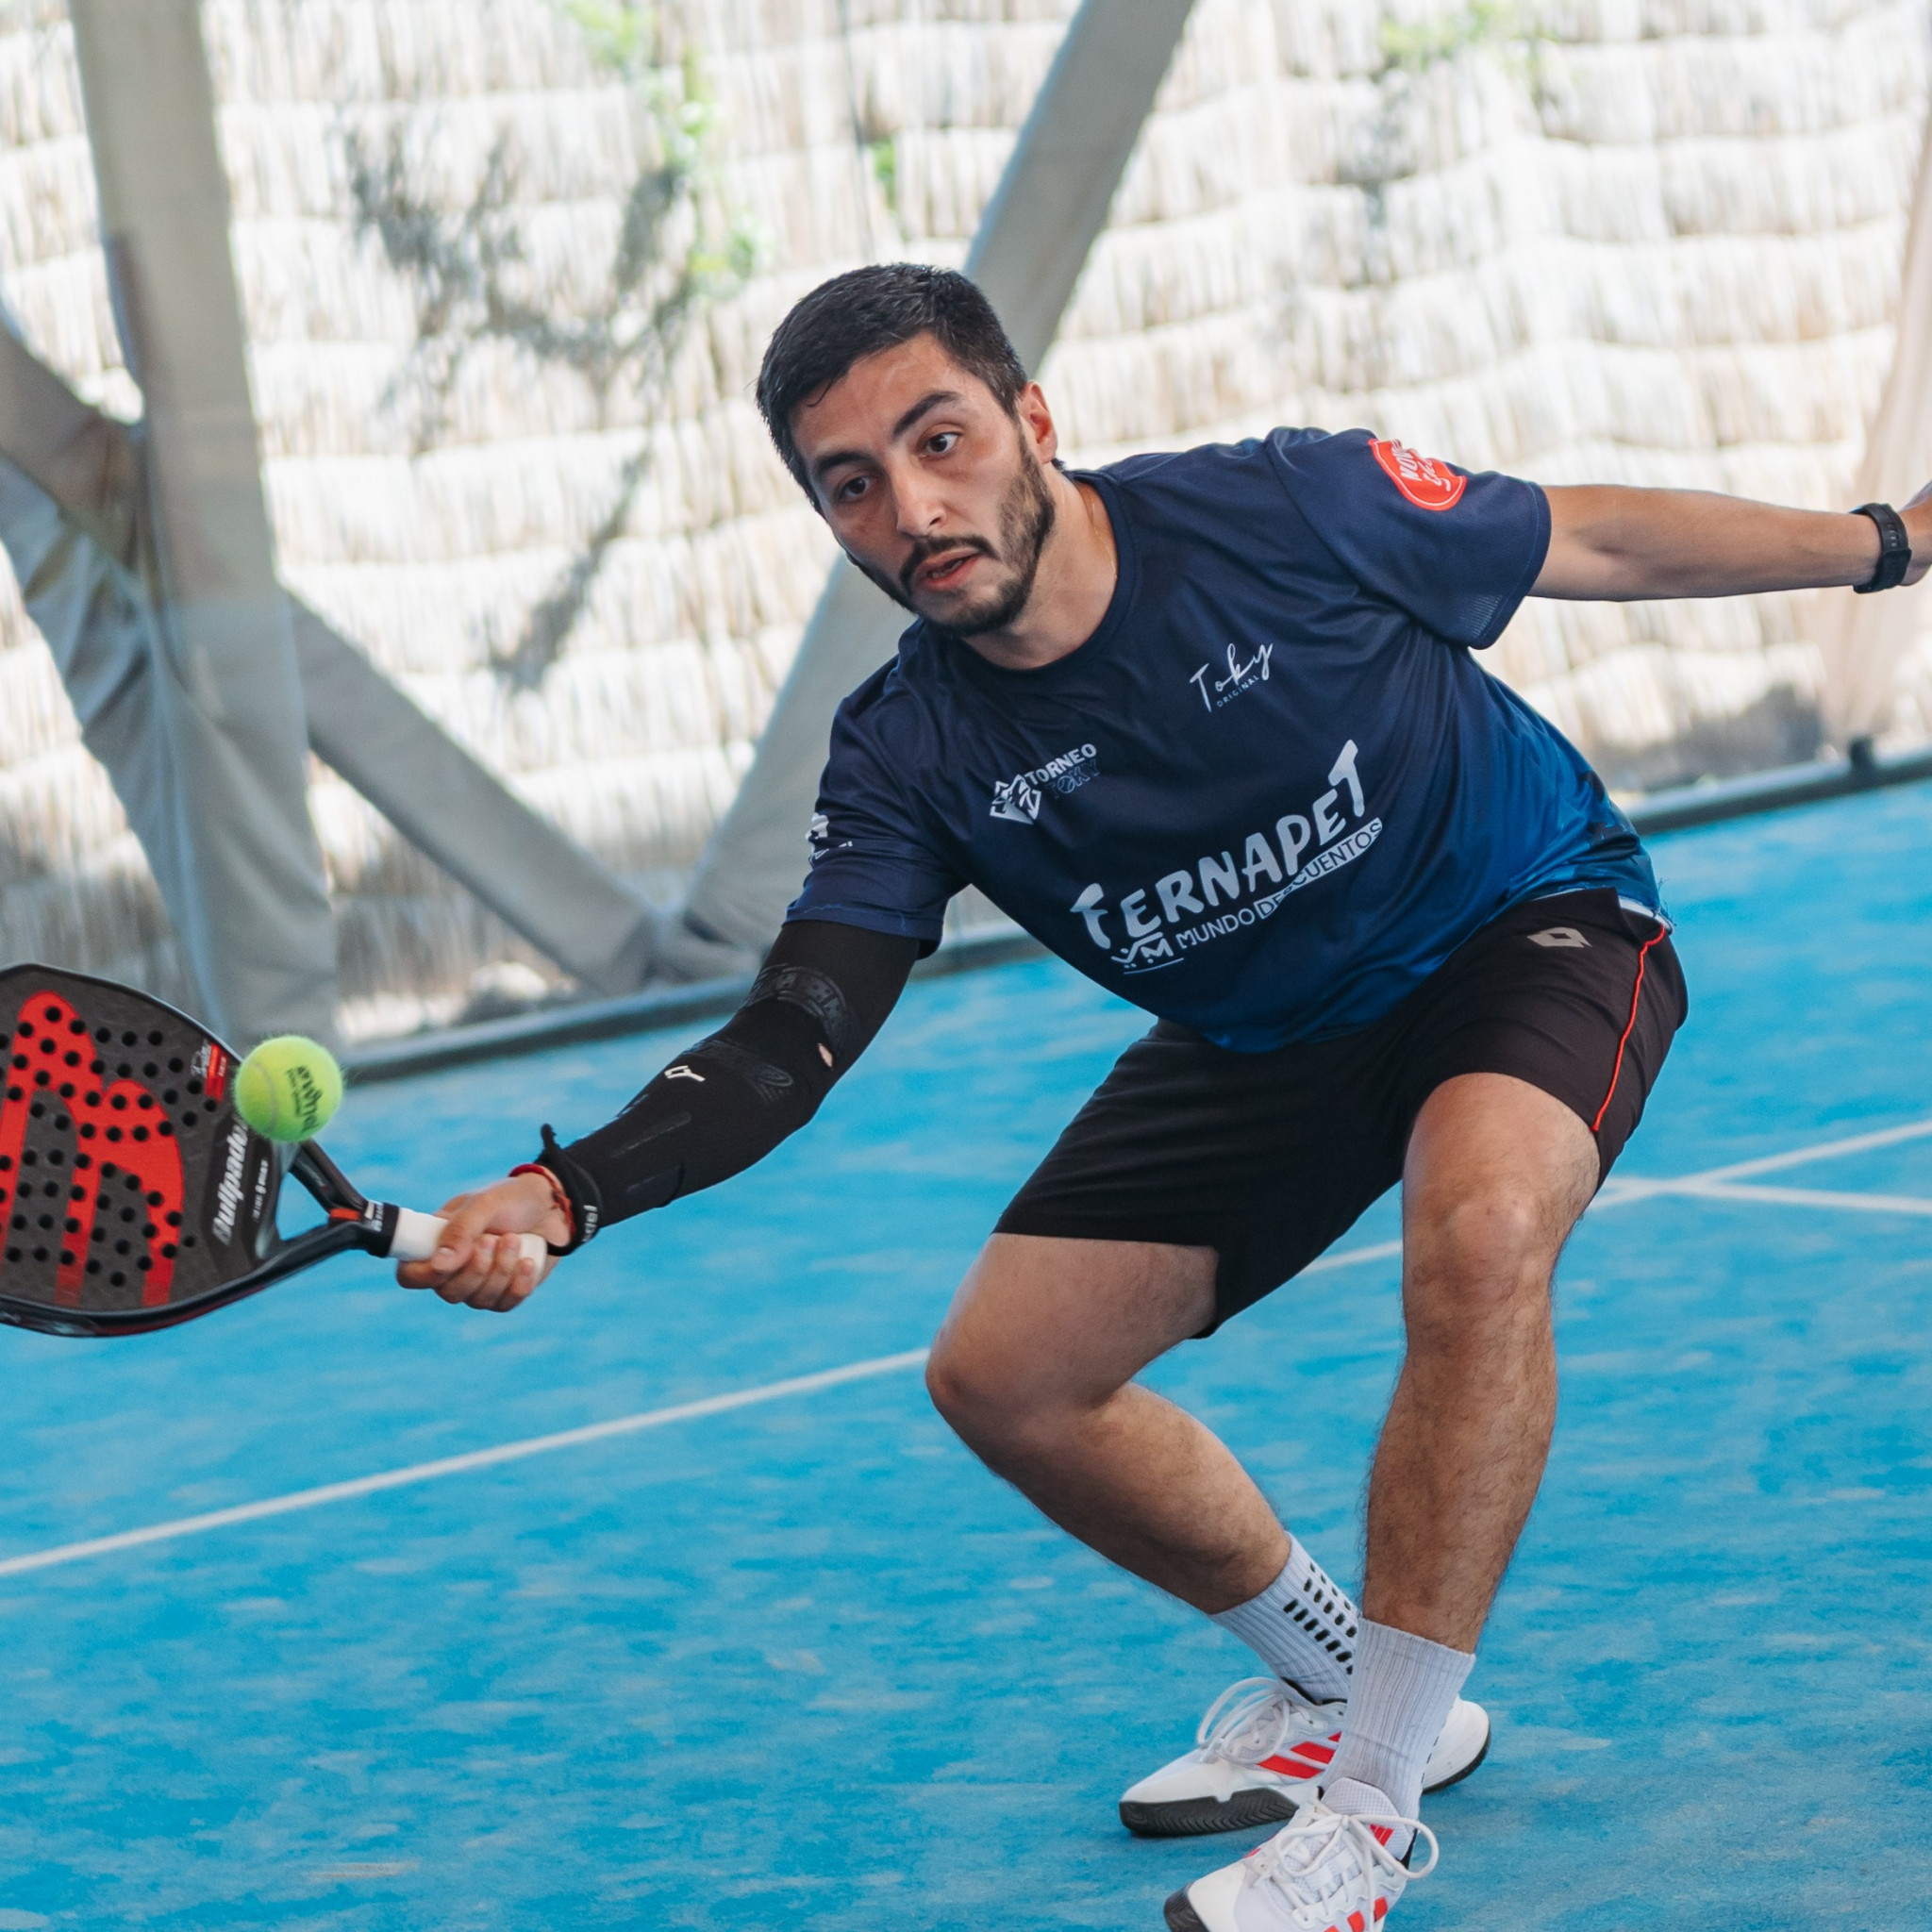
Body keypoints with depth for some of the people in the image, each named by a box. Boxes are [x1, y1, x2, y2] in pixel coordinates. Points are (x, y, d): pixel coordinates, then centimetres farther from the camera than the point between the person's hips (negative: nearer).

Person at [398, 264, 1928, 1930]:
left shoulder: (1287, 510, -27)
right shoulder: (913, 759, -19)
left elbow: (1598, 543, -11)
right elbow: (787, 1044, -24)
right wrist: (566, 1195, -41)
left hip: (1535, 924, -5)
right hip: (1264, 1036, 5)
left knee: (1478, 1228, -36)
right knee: (1007, 1377, 0)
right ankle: (1336, 1684, 24)